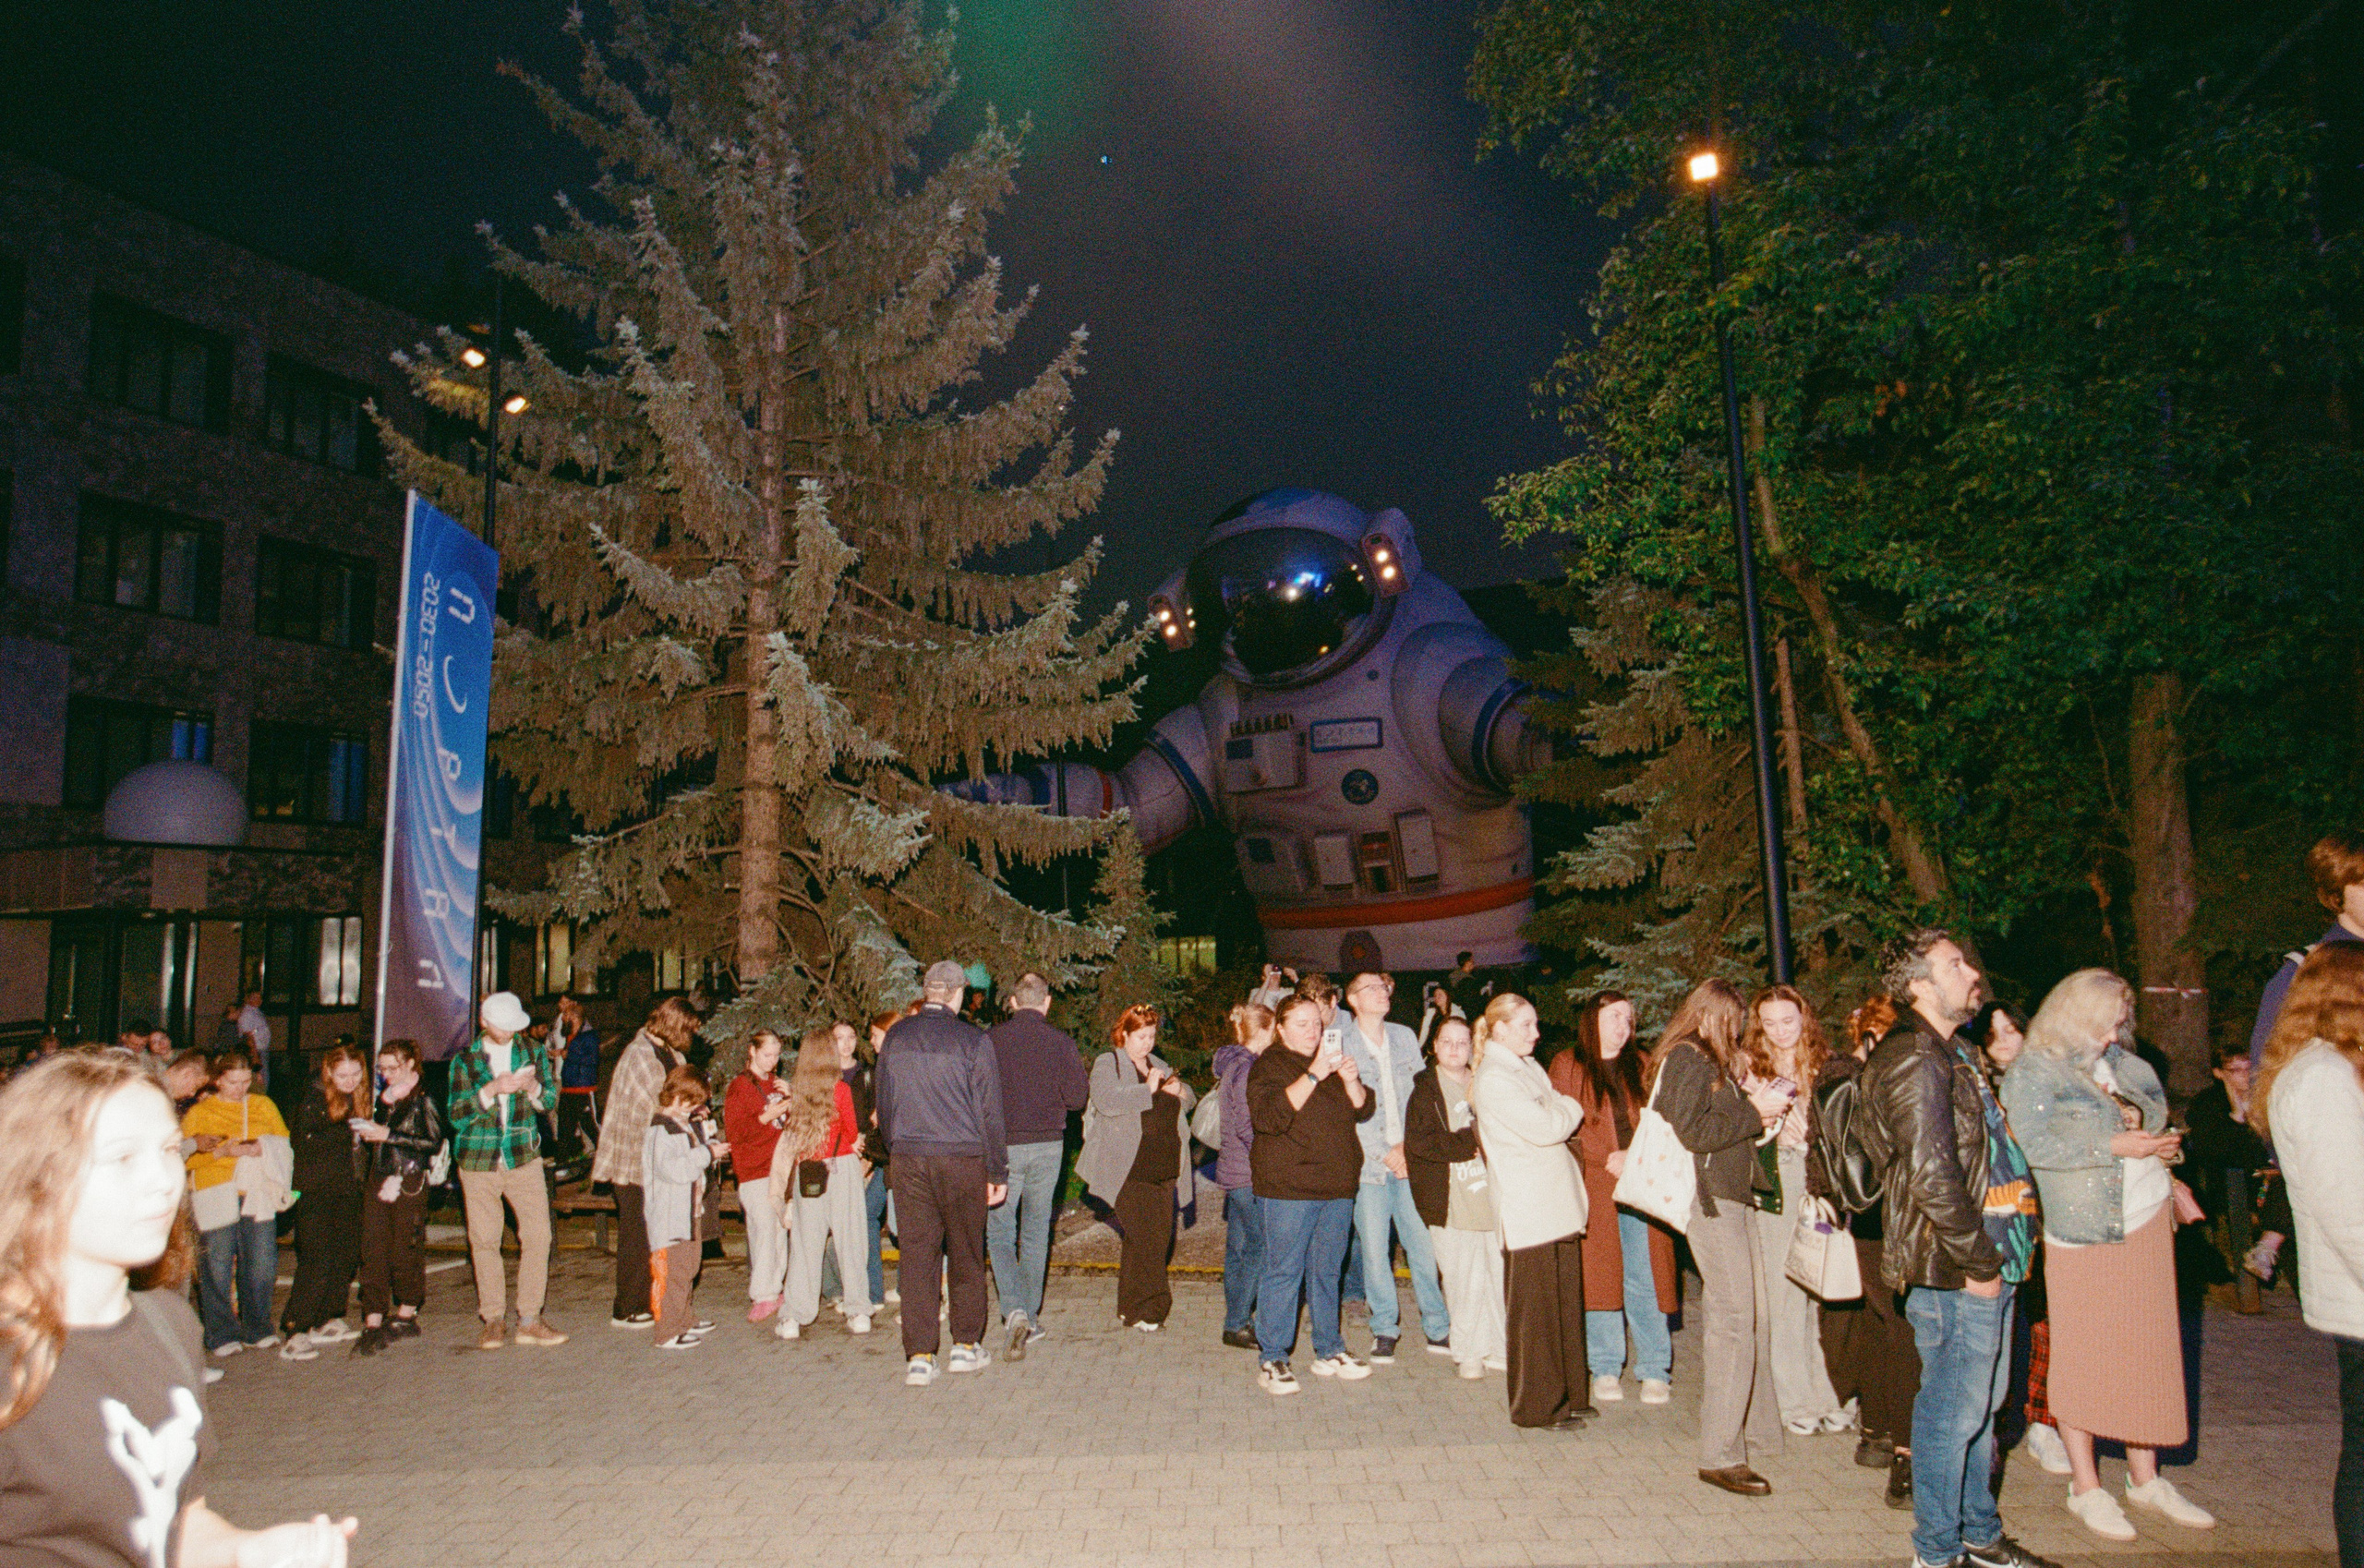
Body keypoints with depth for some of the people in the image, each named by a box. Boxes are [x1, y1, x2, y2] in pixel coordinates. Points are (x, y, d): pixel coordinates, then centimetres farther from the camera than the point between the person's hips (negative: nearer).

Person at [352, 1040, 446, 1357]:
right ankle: (373, 1324, -1)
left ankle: (407, 1315, 18)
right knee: (373, 1251, -1)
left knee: (405, 1250, 2)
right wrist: (367, 1131, 4)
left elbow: (434, 1142, -12)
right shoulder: (385, 1097, 16)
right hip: (377, 1179, 6)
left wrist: (389, 1136, -15)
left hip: (408, 1182, -6)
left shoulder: (423, 1099, -6)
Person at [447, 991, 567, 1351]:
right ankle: (494, 1320, 17)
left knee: (538, 1234, -6)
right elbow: (456, 1114, -5)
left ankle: (529, 1320, 3)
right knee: (483, 1240, 3)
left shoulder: (534, 1052, 6)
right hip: (478, 1160, -1)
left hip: (524, 1158, 1)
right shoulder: (464, 1060, 1)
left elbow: (550, 1100, 6)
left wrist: (533, 1087, -15)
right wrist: (492, 1090, -19)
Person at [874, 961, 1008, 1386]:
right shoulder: (973, 1040, -8)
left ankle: (919, 1355, 5)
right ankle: (966, 1345, 20)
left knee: (915, 1254, 6)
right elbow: (989, 1112, -5)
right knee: (966, 1254, 11)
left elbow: (883, 1104, 12)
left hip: (907, 1160, 3)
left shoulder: (895, 1037, 4)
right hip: (963, 1159, -2)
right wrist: (998, 1172, 2)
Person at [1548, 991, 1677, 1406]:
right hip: (1594, 1185, -2)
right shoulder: (1567, 1065, 5)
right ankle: (1606, 1370, 12)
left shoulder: (1640, 1065, 16)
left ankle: (1655, 1371, 9)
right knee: (1600, 1275, 1)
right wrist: (1608, 1159, -11)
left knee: (1643, 1278, -1)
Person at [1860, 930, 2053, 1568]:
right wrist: (1977, 1262, -17)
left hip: (1987, 1263, 10)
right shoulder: (1913, 1059, -17)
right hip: (1955, 1273, -10)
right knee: (1954, 1411, 0)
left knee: (1980, 1405, 19)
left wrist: (1995, 1255, 16)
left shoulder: (1954, 1054, 17)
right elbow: (1931, 1175, -23)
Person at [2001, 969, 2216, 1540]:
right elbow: (2038, 1144, -19)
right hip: (2083, 1232, -6)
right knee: (2081, 1356, 1)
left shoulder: (2117, 1060, 10)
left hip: (2148, 1220, 6)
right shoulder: (2030, 1073, -9)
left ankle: (2145, 1477, 26)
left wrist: (2138, 1113, -3)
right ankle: (2085, 1488, 13)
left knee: (2149, 1347, 11)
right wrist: (2116, 1143, -20)